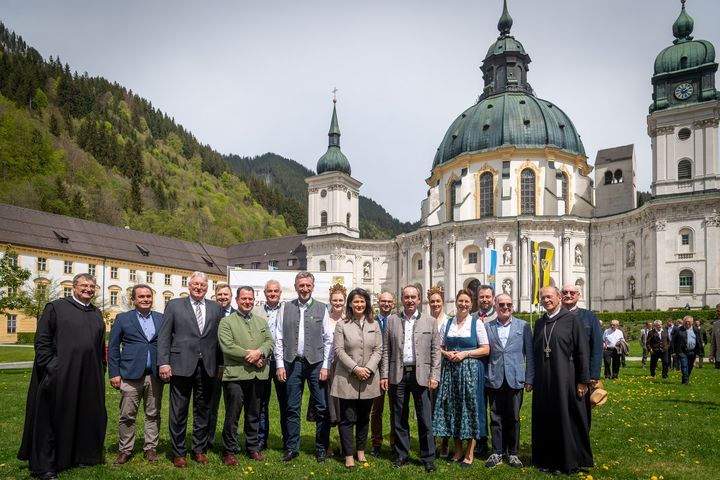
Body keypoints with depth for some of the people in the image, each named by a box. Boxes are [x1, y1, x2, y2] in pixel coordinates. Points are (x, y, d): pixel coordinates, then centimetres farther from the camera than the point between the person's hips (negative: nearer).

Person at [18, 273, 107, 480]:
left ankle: (80, 455, 26)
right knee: (52, 419, 5)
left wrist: (101, 372, 10)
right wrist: (49, 368, -13)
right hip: (59, 376, -5)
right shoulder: (56, 307, -2)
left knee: (87, 417, 10)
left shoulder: (96, 314, 13)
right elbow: (41, 340, -6)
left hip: (89, 377, 5)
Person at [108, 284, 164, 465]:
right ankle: (125, 450, 16)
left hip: (155, 375, 2)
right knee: (127, 416, 3)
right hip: (131, 375, -1)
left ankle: (151, 448, 18)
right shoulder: (122, 319, 6)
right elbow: (113, 347, 5)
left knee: (153, 415, 7)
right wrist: (114, 373, -3)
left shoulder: (161, 319, 10)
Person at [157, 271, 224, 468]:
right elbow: (164, 336, 0)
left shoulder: (216, 308, 9)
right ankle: (178, 452, 19)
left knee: (203, 411, 11)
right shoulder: (174, 305, 4)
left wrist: (221, 364, 2)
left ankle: (199, 449, 25)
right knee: (179, 412, 5)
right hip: (181, 366, -2)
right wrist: (163, 362, -8)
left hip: (207, 368, 2)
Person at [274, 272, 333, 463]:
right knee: (293, 408, 8)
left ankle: (321, 448, 17)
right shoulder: (286, 308, 6)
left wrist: (326, 366, -5)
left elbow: (328, 340, 1)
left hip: (316, 363, -1)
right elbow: (279, 339, 6)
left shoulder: (321, 308, 2)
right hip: (292, 363, 1)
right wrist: (280, 364, 0)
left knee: (322, 408, 3)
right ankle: (292, 447, 21)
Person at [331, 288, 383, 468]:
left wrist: (369, 369, -11)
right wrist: (355, 368, -15)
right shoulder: (342, 324, -1)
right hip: (347, 379, -3)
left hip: (368, 379, 3)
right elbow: (339, 350, -7)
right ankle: (348, 456, 6)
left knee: (364, 418, 13)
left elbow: (378, 350, 4)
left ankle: (361, 451, 26)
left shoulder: (374, 325, 8)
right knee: (347, 418, -1)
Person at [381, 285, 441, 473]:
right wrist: (384, 375, 0)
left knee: (425, 419, 2)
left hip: (421, 374, -1)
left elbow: (435, 351, 3)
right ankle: (401, 455, 23)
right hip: (398, 374, 1)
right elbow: (386, 349, 6)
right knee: (400, 418, 10)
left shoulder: (429, 321, 5)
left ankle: (428, 457, 14)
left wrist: (434, 376, -4)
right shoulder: (392, 320, 6)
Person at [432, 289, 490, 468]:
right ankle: (458, 451, 20)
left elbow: (485, 349, -3)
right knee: (452, 408, 7)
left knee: (470, 408, 0)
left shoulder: (477, 323, -1)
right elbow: (440, 347, 14)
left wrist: (465, 353, -14)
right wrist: (446, 354, -7)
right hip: (450, 370, 4)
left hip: (470, 370, -3)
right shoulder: (447, 323, 9)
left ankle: (469, 453, 12)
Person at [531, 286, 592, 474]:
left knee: (565, 419, 3)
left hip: (564, 379, -5)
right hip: (543, 381, 5)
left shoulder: (572, 320, -5)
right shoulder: (539, 323, 10)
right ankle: (547, 459, 23)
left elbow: (582, 351, -6)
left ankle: (565, 461, 17)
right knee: (545, 420, 10)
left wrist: (583, 380, -9)